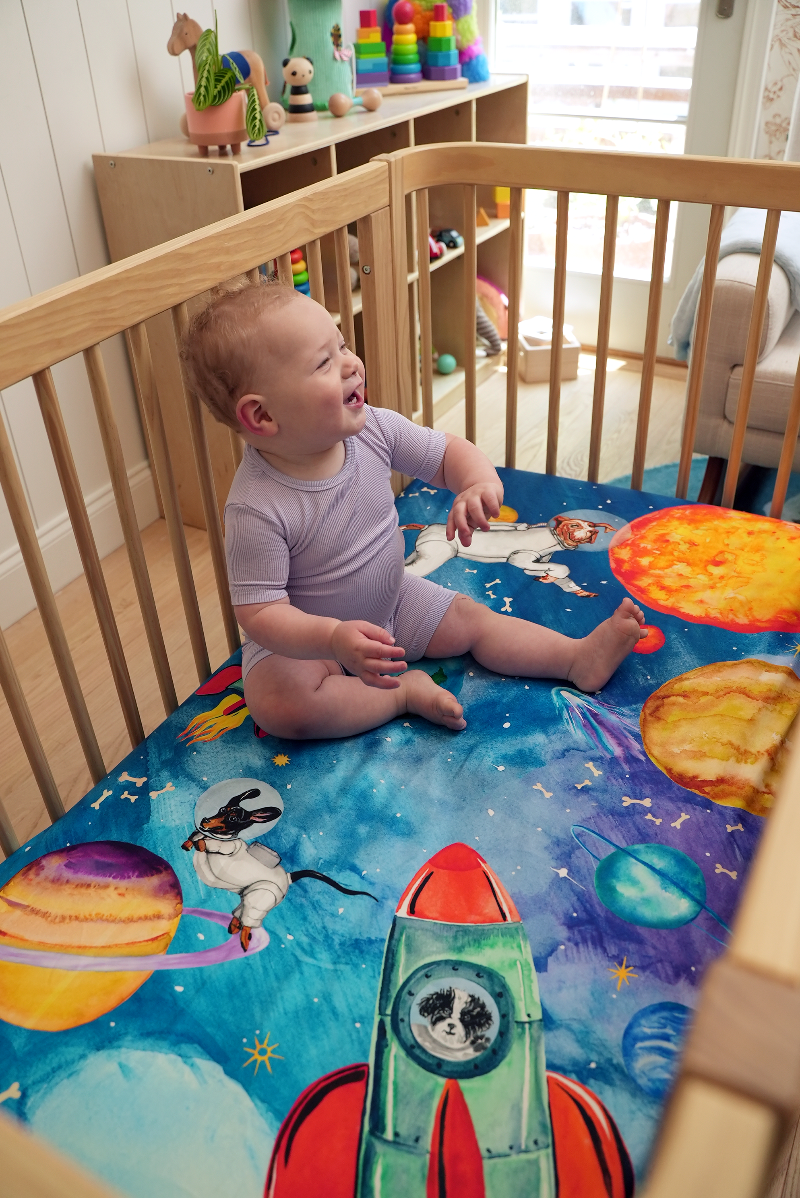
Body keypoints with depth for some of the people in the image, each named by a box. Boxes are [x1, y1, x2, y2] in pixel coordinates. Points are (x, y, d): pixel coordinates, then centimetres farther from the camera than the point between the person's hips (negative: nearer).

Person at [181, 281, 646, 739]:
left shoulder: (373, 429, -17)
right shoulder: (256, 508, -34)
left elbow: (448, 452, -5)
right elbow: (262, 611, -30)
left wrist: (481, 482, -29)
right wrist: (335, 637, -47)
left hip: (391, 601, 6)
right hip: (304, 639, -5)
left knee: (471, 619, 1)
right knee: (278, 705, -29)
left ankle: (579, 658, 14)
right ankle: (405, 692, -16)